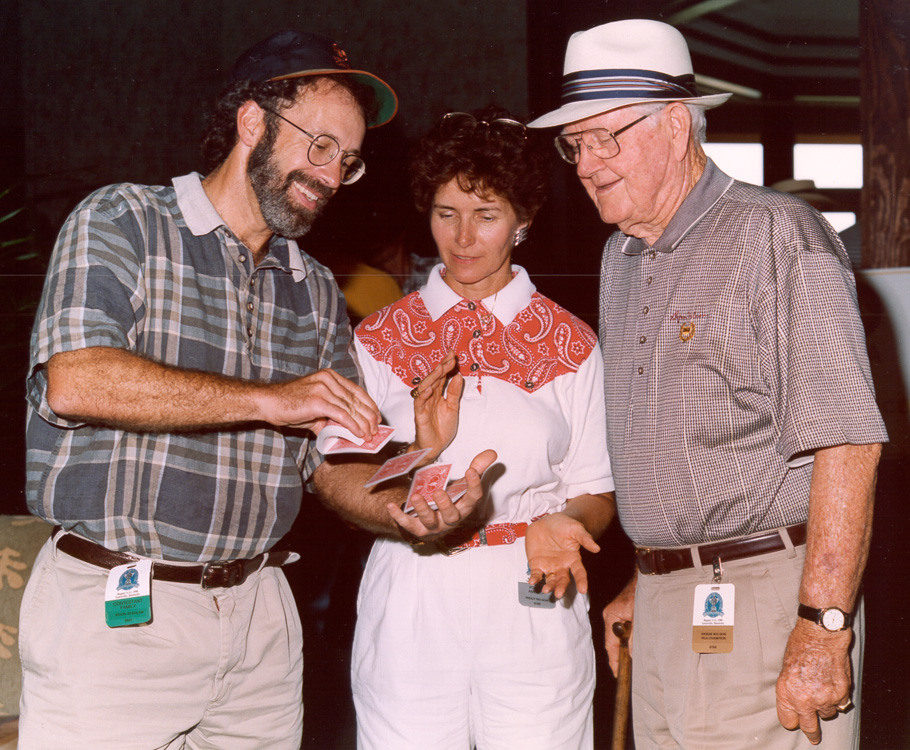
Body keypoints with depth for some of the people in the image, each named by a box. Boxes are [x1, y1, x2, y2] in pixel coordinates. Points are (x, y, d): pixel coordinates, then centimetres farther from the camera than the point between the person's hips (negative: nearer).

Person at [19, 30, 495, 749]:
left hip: (258, 611, 5)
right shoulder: (121, 223, -2)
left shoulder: (317, 292, 15)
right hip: (115, 609, -5)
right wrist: (270, 399, -19)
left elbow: (336, 462, 13)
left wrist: (406, 509, -10)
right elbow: (74, 380, -19)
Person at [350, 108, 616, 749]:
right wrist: (419, 452, -16)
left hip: (532, 604, 0)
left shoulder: (570, 343, 7)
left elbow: (596, 496, 5)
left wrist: (560, 526, -16)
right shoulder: (380, 338, 8)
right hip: (412, 606, 0)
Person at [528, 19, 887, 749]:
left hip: (765, 600, -7)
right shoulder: (621, 258, 16)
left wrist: (823, 628, -21)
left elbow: (846, 439, -17)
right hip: (665, 607, 7)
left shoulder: (776, 235, -10)